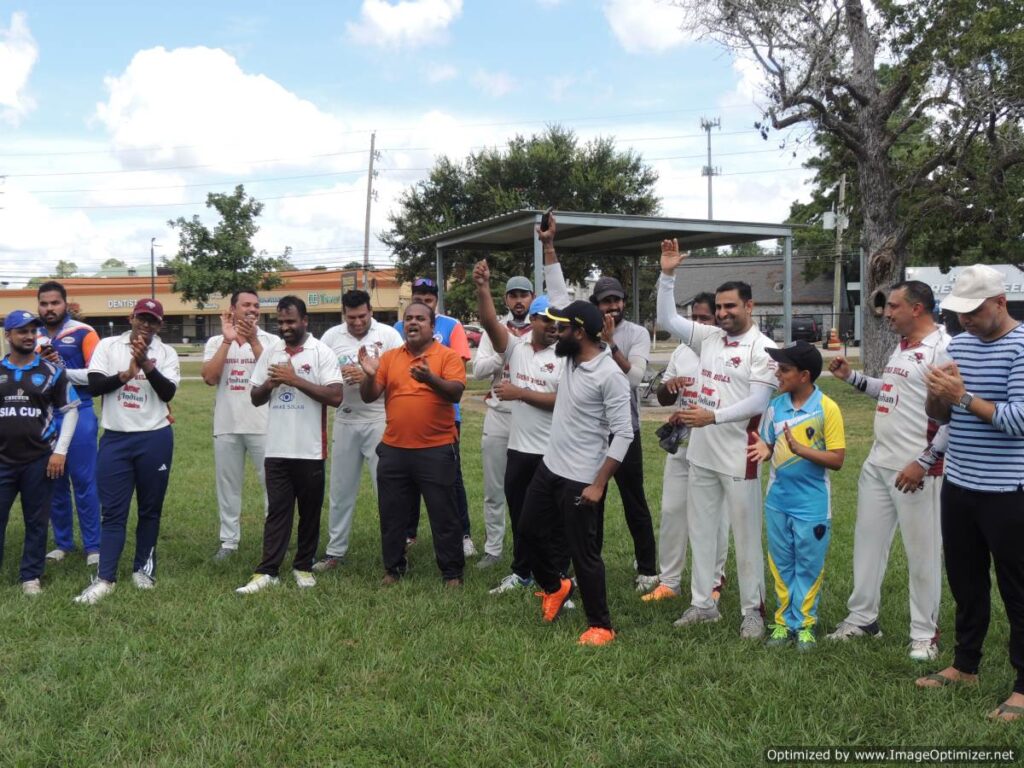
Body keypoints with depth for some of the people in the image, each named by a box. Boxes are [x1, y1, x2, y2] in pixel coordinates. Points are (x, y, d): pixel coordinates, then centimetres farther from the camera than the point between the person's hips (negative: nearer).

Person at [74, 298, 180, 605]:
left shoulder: (166, 352, 1)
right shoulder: (108, 346, 3)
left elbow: (168, 392, -11)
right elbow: (94, 386, -6)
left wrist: (146, 364, -21)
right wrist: (125, 375, -19)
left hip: (155, 439, 0)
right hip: (115, 438, 0)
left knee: (150, 508, 10)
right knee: (112, 510, 1)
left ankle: (143, 567, 23)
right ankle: (105, 578, 3)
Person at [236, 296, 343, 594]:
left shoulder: (322, 352, -6)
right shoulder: (269, 351, 8)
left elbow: (335, 397, -16)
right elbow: (255, 398, 12)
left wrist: (295, 379, -18)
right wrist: (270, 383, -9)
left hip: (309, 450, -3)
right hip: (276, 449, 3)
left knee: (310, 511, 9)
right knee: (277, 511, 5)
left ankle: (303, 567, 21)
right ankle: (267, 571, 6)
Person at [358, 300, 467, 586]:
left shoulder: (448, 356, -4)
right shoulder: (389, 357, 8)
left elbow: (456, 392, -18)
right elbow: (368, 397, 5)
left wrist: (431, 379, -35)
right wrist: (370, 376, -16)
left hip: (436, 451, -4)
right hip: (394, 450, 4)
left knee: (444, 515, 4)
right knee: (392, 515, 13)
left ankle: (452, 573, 14)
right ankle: (393, 569, 27)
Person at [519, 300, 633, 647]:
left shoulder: (610, 375, -21)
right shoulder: (570, 357, 2)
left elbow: (624, 434, -22)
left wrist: (598, 485, -22)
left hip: (581, 480, -9)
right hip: (549, 467, 9)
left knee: (583, 553, 0)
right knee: (531, 530, 20)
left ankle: (601, 626, 16)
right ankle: (555, 586, 45)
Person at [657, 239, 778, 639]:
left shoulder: (763, 348, -10)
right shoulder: (709, 337, 7)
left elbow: (758, 402, -18)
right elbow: (666, 319, 7)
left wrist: (713, 416, -28)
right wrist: (667, 275, -3)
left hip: (738, 457, -6)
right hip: (701, 453, 6)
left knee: (746, 535, 4)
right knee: (701, 530, 13)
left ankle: (752, 610, 15)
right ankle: (703, 603, 24)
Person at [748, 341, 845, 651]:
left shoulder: (827, 408, -12)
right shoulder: (775, 406, 1)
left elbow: (837, 460, -13)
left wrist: (801, 449, -25)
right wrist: (763, 449, -12)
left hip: (812, 503, -4)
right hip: (777, 500, 4)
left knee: (809, 566, 7)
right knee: (781, 564, 13)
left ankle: (805, 624, 20)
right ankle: (784, 621, 25)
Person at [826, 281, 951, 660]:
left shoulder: (943, 348, -17)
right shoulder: (901, 345, 13)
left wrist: (924, 462, -23)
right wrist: (852, 377, 15)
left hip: (915, 470, -9)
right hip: (878, 463, 9)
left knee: (922, 553, 3)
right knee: (867, 540, 16)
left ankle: (925, 634, 16)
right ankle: (862, 617, 29)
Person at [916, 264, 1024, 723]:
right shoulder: (960, 344, 8)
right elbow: (938, 416, 10)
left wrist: (963, 396, -24)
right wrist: (938, 395, -11)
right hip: (958, 487, 7)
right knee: (965, 583, 18)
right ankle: (964, 666, 33)